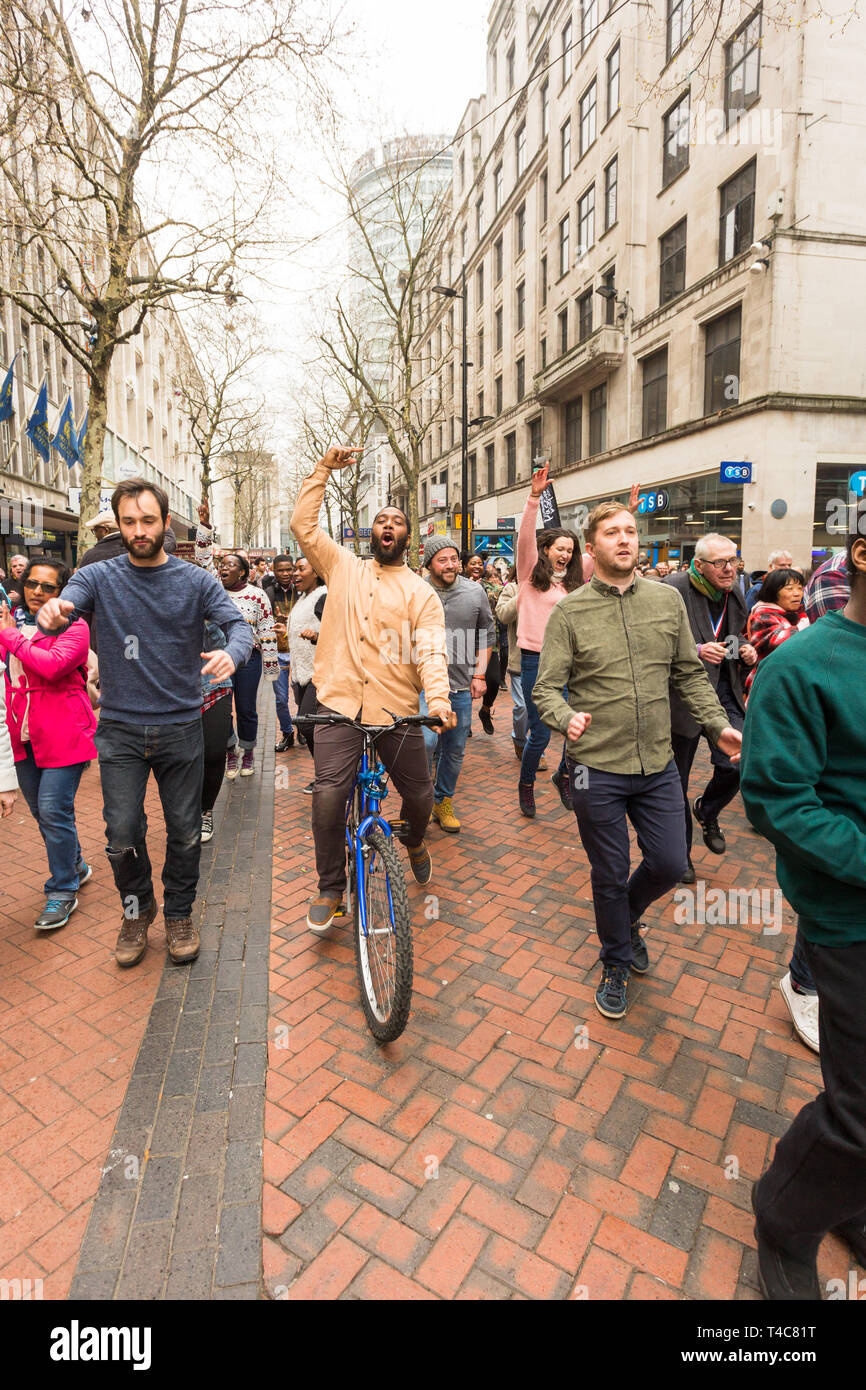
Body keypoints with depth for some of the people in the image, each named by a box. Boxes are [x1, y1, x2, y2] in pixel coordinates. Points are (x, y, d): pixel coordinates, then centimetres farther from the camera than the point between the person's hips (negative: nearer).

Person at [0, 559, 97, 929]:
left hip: (62, 734, -7)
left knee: (54, 811, -8)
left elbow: (52, 666, -25)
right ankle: (75, 866, 37)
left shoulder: (73, 626, -8)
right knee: (40, 811, 17)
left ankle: (62, 891, 8)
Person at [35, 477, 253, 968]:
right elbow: (64, 609, -14)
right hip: (121, 729, 0)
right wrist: (52, 613, -40)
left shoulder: (196, 580, -1)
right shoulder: (99, 577, 1)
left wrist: (232, 652, -35)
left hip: (181, 727, 0)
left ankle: (179, 913, 32)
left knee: (185, 833, 9)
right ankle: (137, 909, 32)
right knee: (122, 837, 4)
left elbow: (239, 624, -11)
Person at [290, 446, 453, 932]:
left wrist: (439, 698, -23)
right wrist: (324, 468, 3)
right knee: (329, 793, -13)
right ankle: (330, 888, 8)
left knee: (420, 792, 8)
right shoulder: (343, 567, 13)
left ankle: (415, 842, 45)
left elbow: (431, 651, -6)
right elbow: (304, 524, 6)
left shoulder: (421, 593, 7)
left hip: (397, 708, 0)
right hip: (339, 702, 0)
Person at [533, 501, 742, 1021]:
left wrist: (719, 724, 2)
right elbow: (547, 688, -7)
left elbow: (691, 674, 10)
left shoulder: (668, 600, 3)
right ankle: (617, 965, 36)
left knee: (670, 864, 10)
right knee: (610, 876, 11)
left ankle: (630, 916, 45)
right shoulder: (570, 612, -6)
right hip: (597, 768, -3)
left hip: (658, 764, 3)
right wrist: (567, 717, -27)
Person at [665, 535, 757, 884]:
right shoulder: (673, 589, -14)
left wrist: (746, 653, 1)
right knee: (677, 779, 8)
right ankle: (681, 852, 28)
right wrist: (697, 651, -27)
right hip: (683, 695, -5)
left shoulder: (735, 594, 7)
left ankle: (707, 811, 26)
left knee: (737, 763, -9)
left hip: (724, 693, 5)